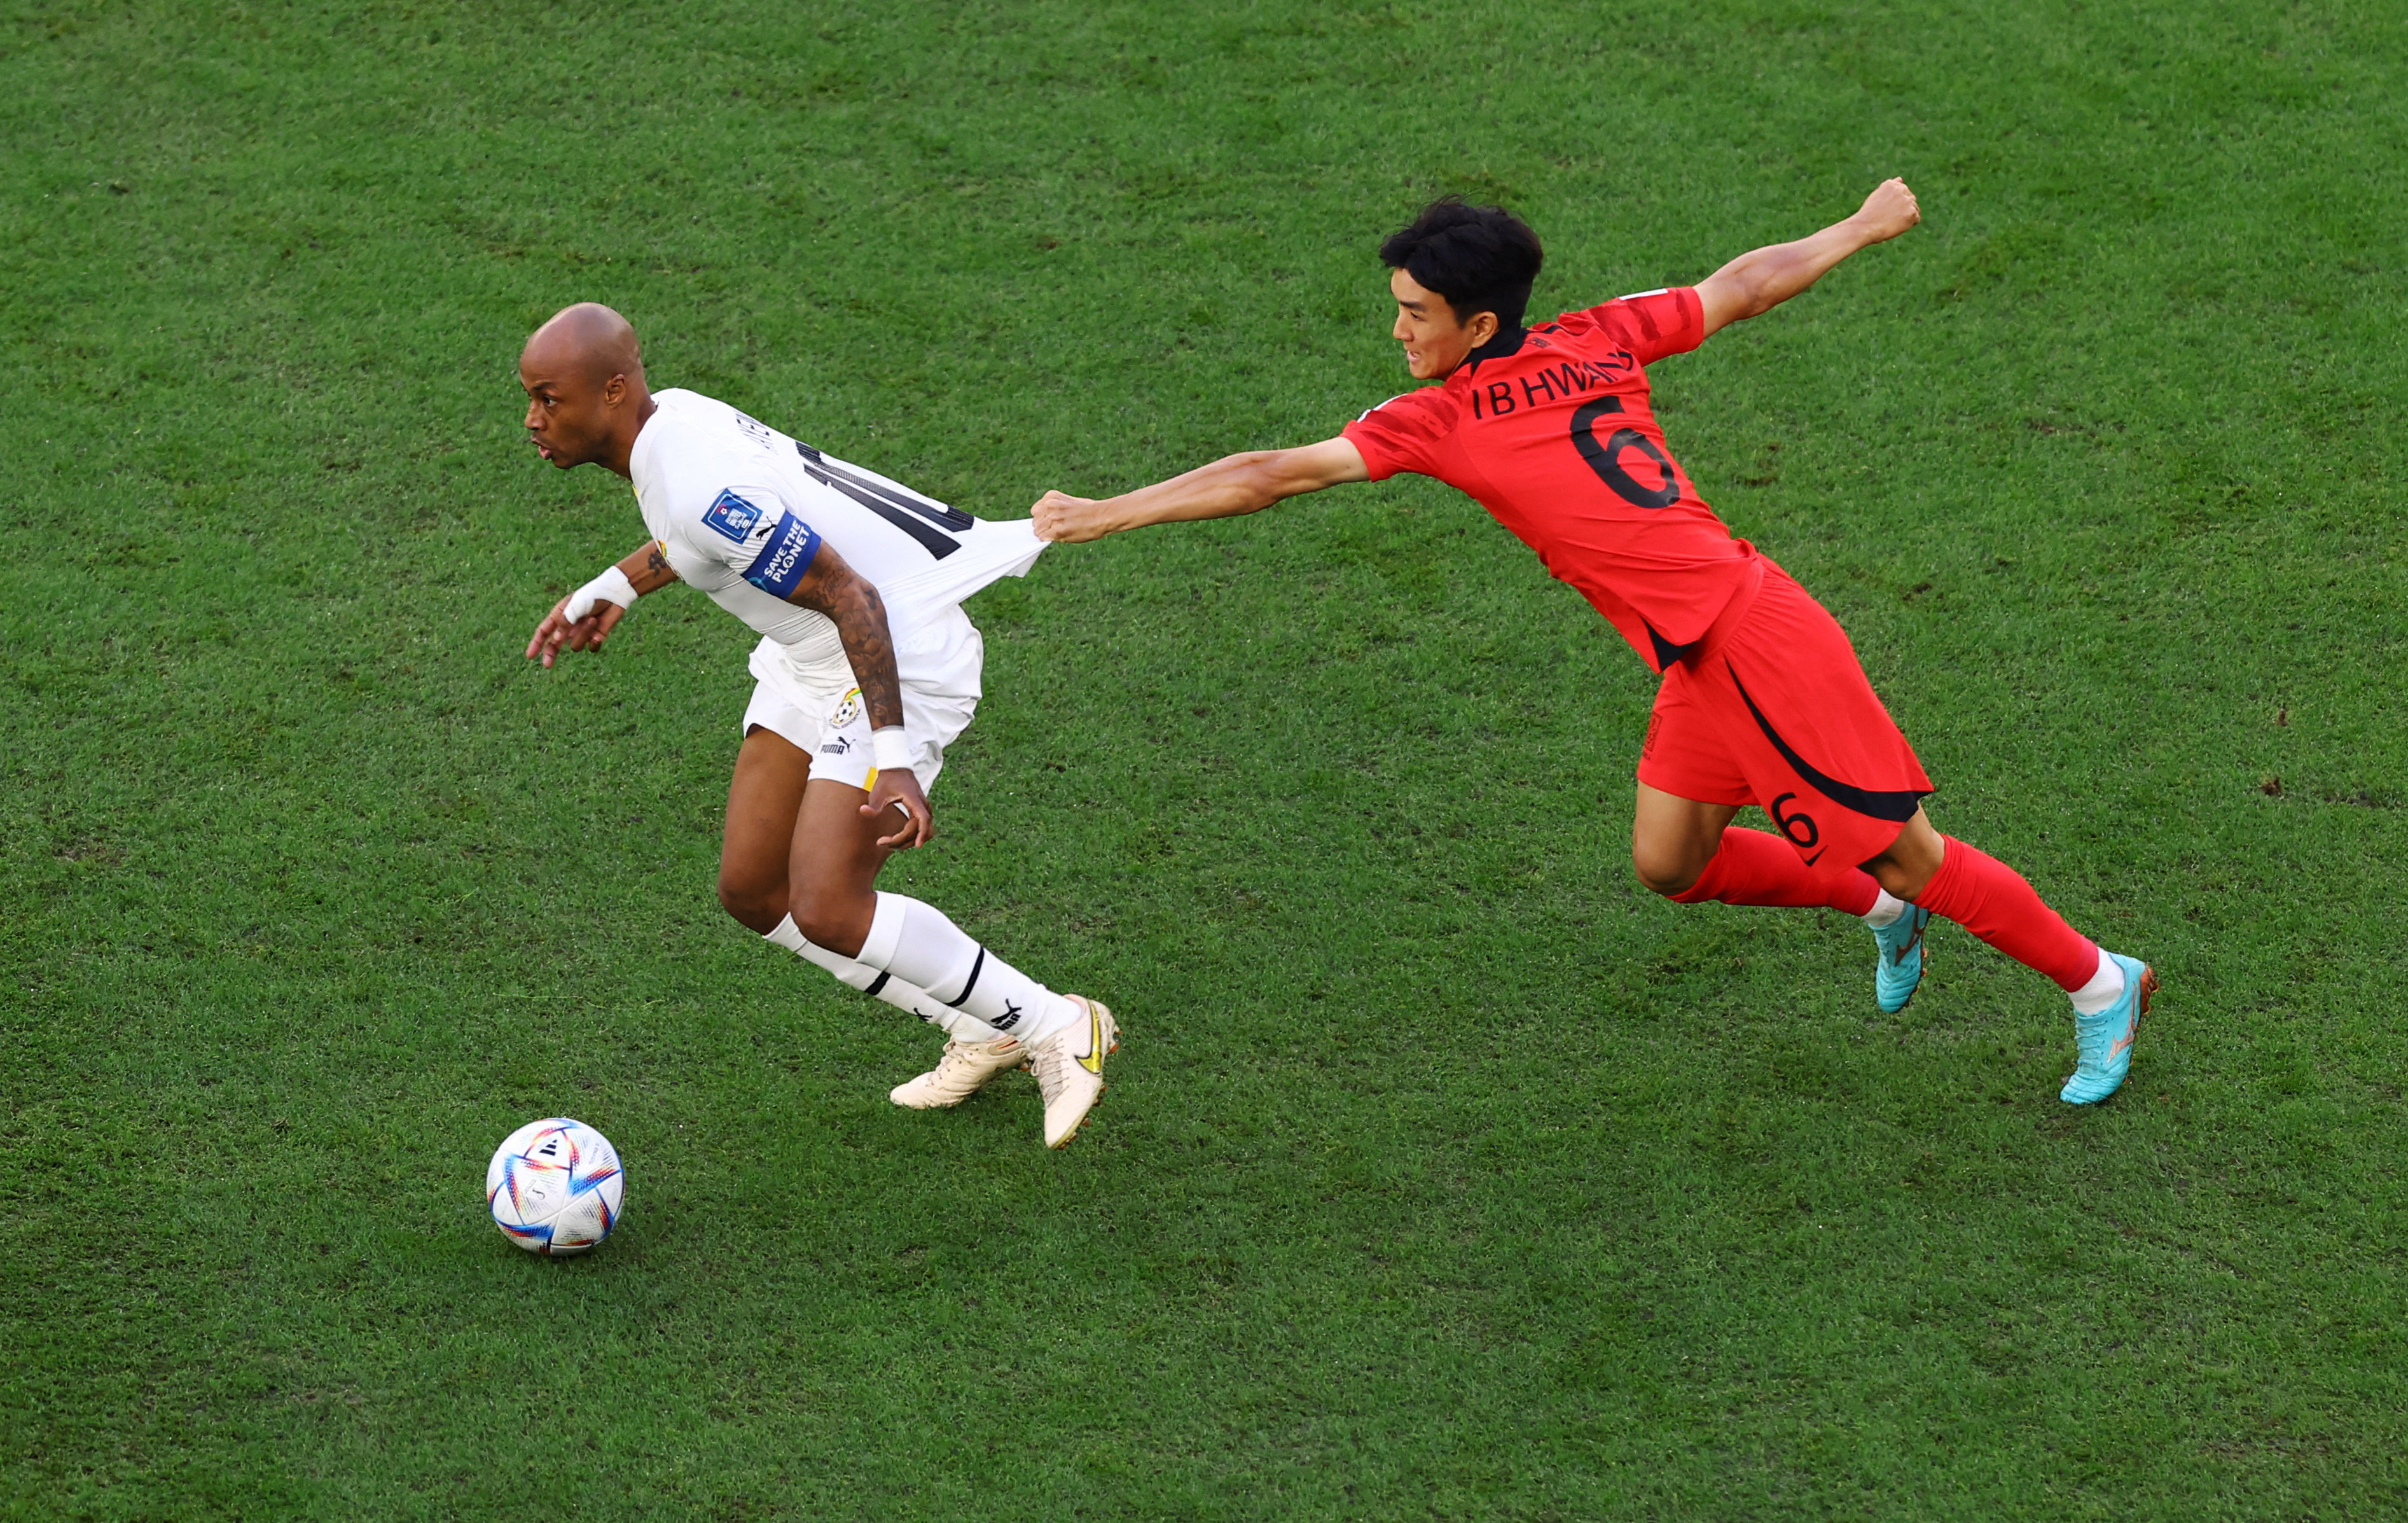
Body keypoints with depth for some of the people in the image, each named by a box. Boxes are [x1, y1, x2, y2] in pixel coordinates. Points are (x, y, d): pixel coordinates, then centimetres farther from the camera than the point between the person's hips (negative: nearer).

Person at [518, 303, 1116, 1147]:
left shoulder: (700, 485, -29)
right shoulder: (671, 415, -1)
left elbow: (852, 597, -29)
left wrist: (891, 759, -33)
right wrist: (614, 587, 29)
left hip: (901, 657, -10)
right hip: (809, 661, 10)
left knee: (826, 913, -16)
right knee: (750, 892, 9)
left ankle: (1056, 1028, 2)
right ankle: (977, 1031, 21)